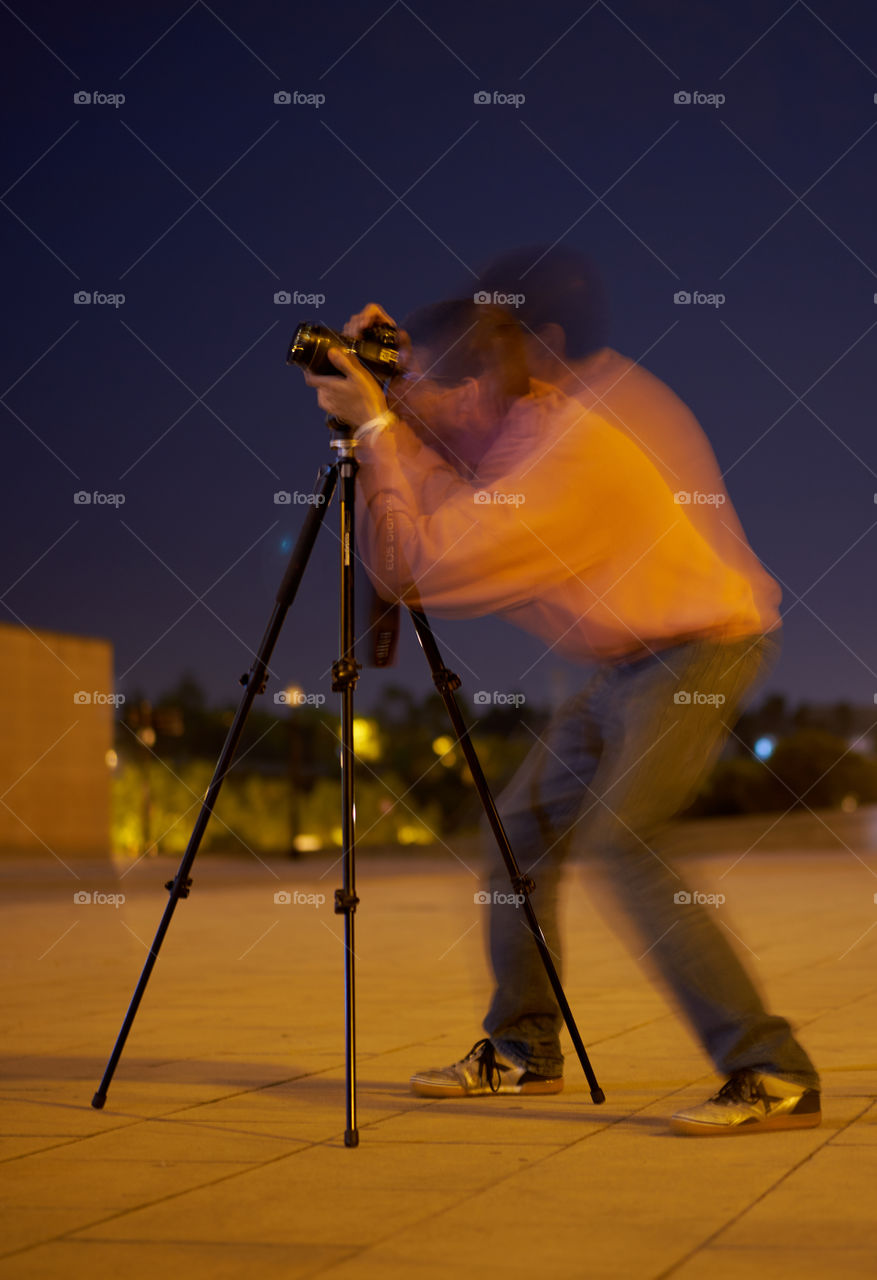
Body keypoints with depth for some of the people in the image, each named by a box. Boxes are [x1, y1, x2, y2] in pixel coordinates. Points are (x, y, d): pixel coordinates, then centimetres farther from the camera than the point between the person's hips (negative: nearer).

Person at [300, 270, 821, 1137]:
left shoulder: (561, 453, -27)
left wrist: (376, 428, -23)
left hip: (699, 651, -10)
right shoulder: (499, 432, 2)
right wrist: (375, 396, -1)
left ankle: (773, 1077, -22)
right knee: (523, 824, 9)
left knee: (618, 839, -23)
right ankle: (522, 1049, 22)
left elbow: (420, 571, -29)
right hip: (627, 663, 10)